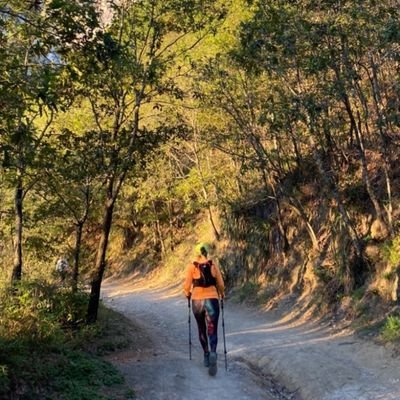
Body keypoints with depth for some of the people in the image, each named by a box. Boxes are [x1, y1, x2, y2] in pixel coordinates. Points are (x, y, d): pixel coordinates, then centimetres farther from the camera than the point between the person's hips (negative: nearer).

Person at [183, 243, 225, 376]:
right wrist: (221, 294, 23)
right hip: (212, 301, 0)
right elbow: (221, 284, 3)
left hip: (197, 301, 1)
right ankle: (213, 353, -27)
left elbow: (187, 286, -4)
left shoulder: (191, 266, -4)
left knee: (202, 330, 21)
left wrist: (187, 294, 18)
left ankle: (206, 355, 30)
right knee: (212, 331, -2)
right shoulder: (213, 265, 0)